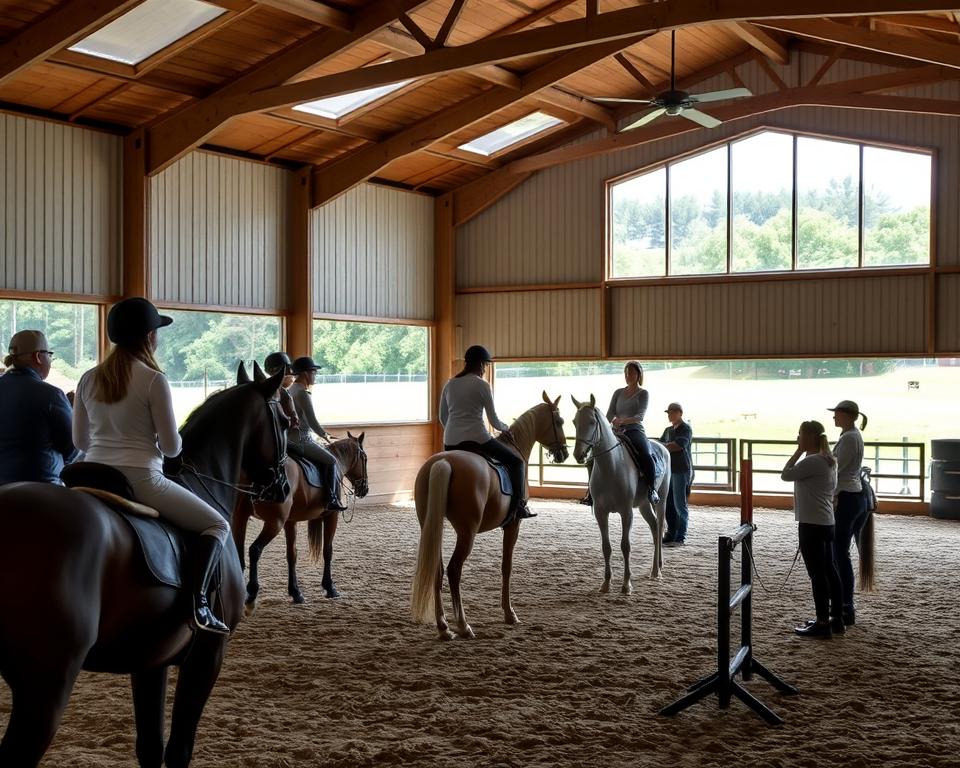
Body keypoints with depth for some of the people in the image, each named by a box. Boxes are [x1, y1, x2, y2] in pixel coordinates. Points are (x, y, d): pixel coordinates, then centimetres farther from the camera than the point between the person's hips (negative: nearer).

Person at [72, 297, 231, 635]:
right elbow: (171, 447, -8)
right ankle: (199, 599, -14)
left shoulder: (89, 379, 6)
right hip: (140, 479, -6)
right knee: (217, 525, 6)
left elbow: (80, 440, 13)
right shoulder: (153, 380, -11)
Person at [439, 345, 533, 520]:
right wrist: (505, 428, 18)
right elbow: (493, 419, -2)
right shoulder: (482, 386, -6)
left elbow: (442, 417, 15)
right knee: (517, 461, 12)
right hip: (476, 439, -5)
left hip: (450, 444, 5)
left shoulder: (449, 384, 10)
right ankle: (518, 506, 6)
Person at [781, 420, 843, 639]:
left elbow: (786, 475, -14)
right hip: (826, 522, 10)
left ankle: (823, 623, -2)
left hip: (812, 525, -10)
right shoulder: (828, 461, 13)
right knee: (829, 571, 14)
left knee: (817, 573, -5)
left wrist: (798, 451, -10)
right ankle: (836, 619, 19)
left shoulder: (812, 461, -18)